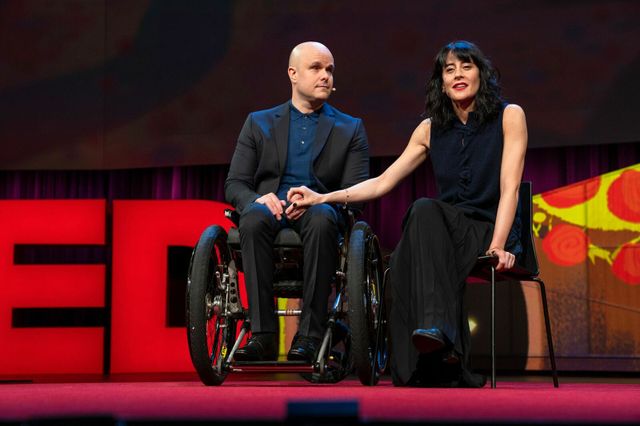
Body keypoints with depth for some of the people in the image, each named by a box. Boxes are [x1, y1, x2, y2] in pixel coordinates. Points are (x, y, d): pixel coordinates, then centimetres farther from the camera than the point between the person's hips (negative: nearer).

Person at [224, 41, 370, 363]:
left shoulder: (350, 129, 18)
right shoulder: (259, 123, 20)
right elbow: (234, 185, 11)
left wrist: (315, 200, -15)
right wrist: (257, 198, -13)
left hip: (321, 210, -1)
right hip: (271, 206, 1)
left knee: (321, 219, -38)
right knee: (253, 218, -36)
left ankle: (310, 334, -36)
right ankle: (263, 334, -36)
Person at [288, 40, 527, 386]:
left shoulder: (508, 117, 1)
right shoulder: (431, 129, 12)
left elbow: (509, 188, -9)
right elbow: (383, 182, 10)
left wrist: (497, 247, -21)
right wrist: (322, 198, 0)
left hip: (492, 232, -3)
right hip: (443, 231, 4)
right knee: (424, 210, -34)